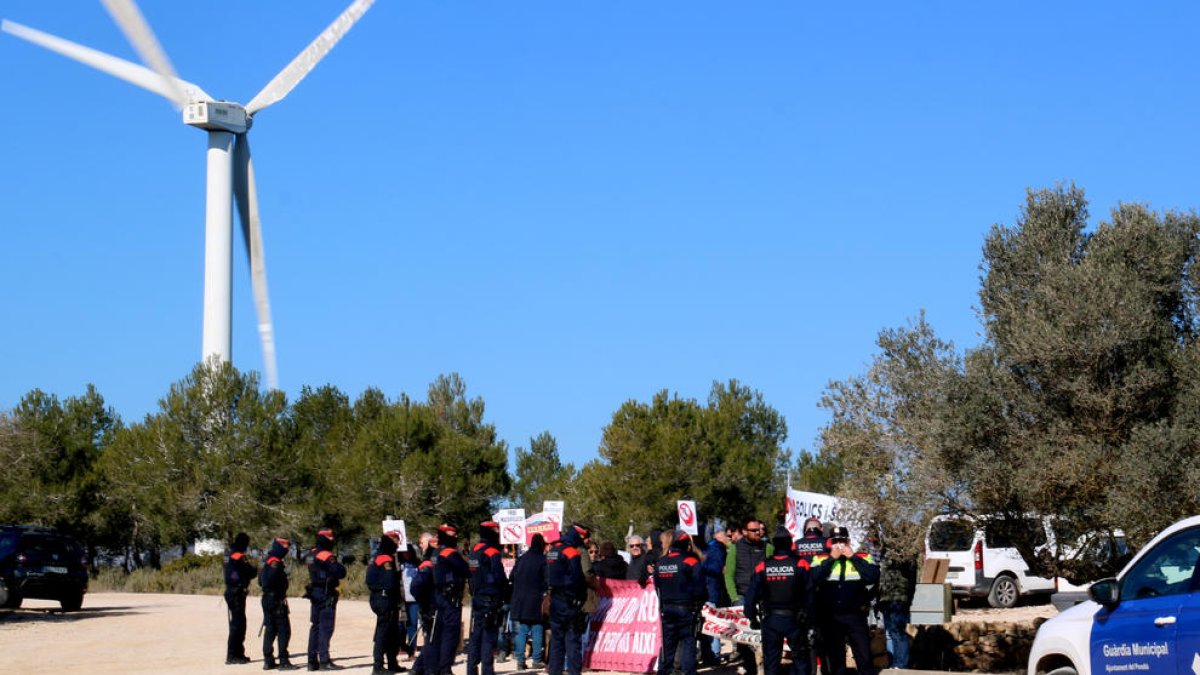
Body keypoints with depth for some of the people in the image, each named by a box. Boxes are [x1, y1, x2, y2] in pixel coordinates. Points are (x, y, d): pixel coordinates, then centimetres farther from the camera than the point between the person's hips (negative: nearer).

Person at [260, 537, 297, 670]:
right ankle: (283, 661, -7)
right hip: (277, 601, -10)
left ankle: (268, 661, 15)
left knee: (270, 630, 13)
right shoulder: (275, 563, -15)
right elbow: (271, 578, -28)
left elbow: (261, 581, 21)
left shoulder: (268, 562, 16)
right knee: (284, 630, -6)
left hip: (267, 599, 10)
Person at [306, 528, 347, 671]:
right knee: (326, 627, -7)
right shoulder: (326, 556, -16)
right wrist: (341, 566, 0)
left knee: (315, 626, 14)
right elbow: (340, 572, -21)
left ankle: (312, 661, 18)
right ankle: (324, 661, -10)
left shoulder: (313, 554, 11)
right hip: (326, 595, -9)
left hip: (315, 593, 9)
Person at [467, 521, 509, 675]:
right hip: (491, 601, -8)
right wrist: (506, 597, -5)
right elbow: (499, 578, -16)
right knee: (489, 638, -7)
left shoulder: (474, 552, 13)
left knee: (476, 637, 12)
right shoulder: (492, 553, -14)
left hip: (477, 599, 8)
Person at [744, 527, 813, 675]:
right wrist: (809, 617, -2)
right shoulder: (800, 564, -9)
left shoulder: (763, 567, -4)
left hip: (770, 620, 1)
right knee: (800, 659, 8)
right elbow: (809, 594, -11)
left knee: (771, 662, 10)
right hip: (794, 619, -1)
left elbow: (751, 594, -2)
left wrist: (752, 618, 9)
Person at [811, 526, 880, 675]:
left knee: (864, 658, -5)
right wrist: (831, 559, -12)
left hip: (855, 616, -1)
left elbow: (873, 577, -15)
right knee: (835, 659, 11)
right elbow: (813, 579, -13)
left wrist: (852, 556, -12)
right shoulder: (821, 560, 4)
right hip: (830, 617, 1)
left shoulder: (862, 558, 2)